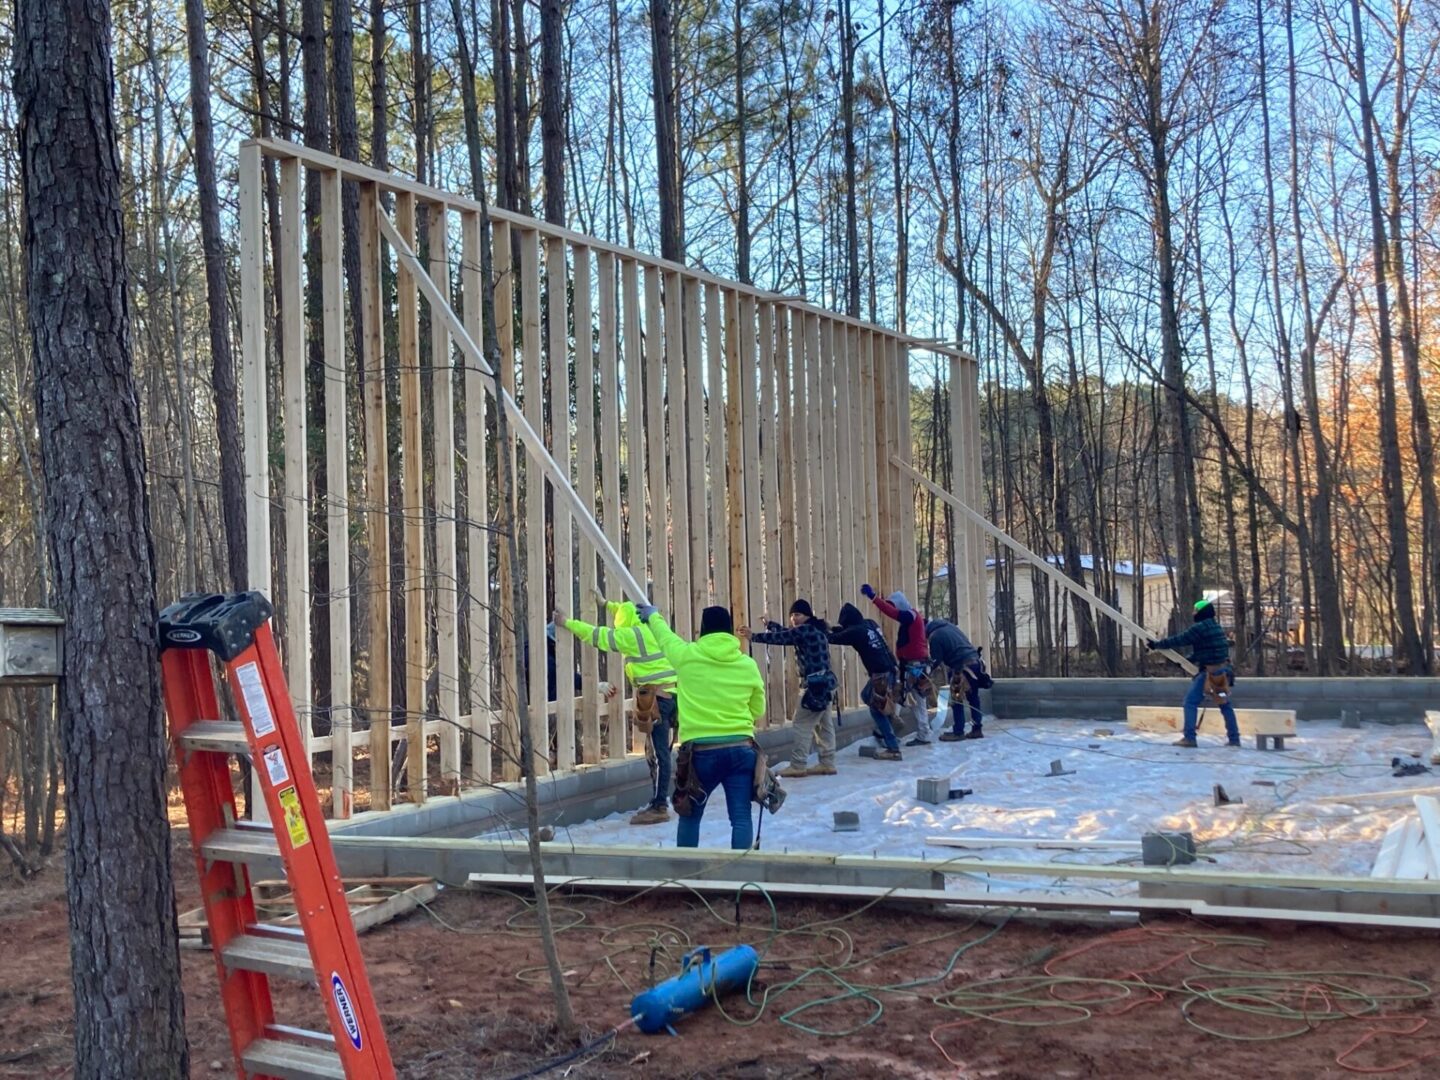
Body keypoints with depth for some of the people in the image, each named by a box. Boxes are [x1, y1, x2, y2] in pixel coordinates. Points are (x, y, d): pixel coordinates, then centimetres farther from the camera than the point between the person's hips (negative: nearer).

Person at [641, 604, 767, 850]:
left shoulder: (687, 655, -2)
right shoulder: (748, 664, 3)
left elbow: (665, 637, 20)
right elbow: (758, 710, 14)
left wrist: (652, 615, 41)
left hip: (701, 751, -1)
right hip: (741, 748, 1)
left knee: (690, 816, 15)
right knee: (741, 818, 1)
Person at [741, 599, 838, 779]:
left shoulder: (805, 630, -13)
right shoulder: (814, 630, 16)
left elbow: (781, 638, -10)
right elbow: (786, 633, 27)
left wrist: (754, 636, -2)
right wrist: (769, 624, 31)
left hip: (815, 684, -10)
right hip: (823, 683, 10)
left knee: (802, 724, -6)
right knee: (823, 725, 11)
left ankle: (797, 766, -4)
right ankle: (827, 764, 14)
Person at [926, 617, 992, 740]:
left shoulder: (935, 636, -4)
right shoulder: (950, 626, 20)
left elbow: (936, 660, -4)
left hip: (962, 666, -8)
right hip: (975, 661, 8)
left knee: (956, 701, 1)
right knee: (973, 698, 14)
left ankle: (958, 732, 3)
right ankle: (977, 729, 17)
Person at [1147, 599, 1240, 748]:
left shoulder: (1201, 627, -13)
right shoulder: (1216, 626, 16)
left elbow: (1180, 640, -13)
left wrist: (1156, 644, -7)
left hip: (1210, 672, -9)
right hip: (1223, 670, 9)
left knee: (1191, 702, -5)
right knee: (1225, 704, 14)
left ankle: (1189, 737, -10)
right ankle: (1234, 738, 16)